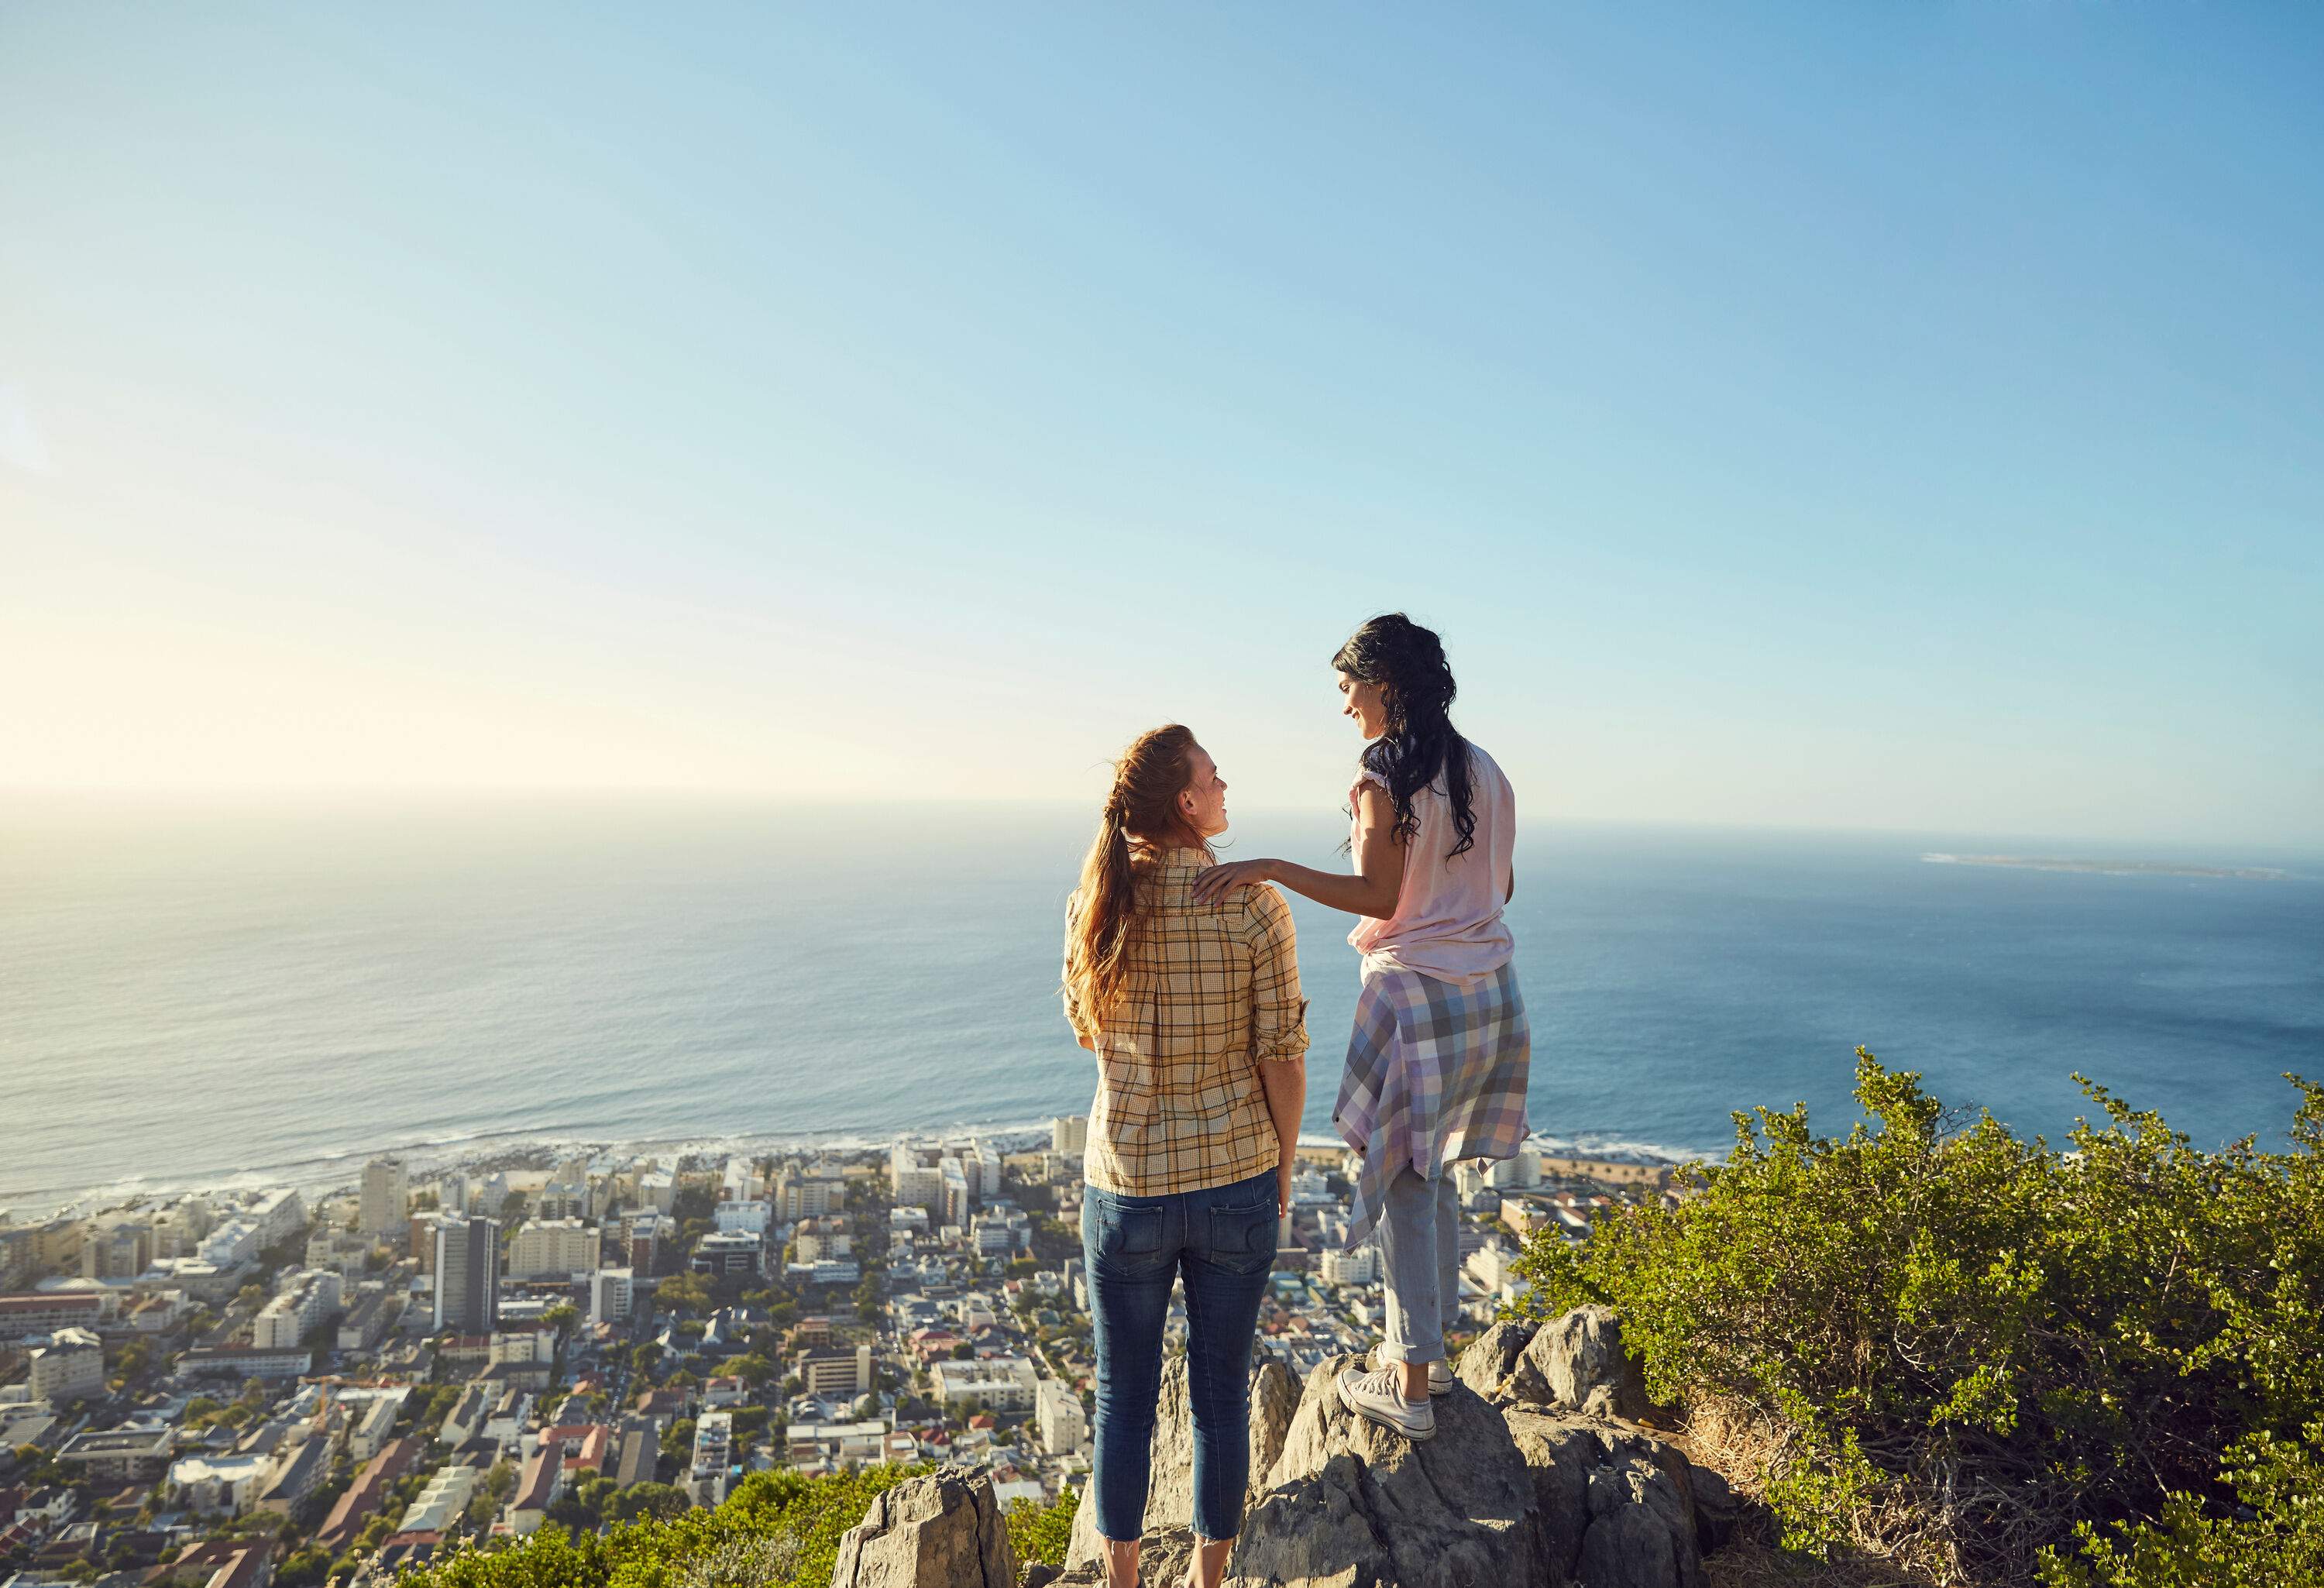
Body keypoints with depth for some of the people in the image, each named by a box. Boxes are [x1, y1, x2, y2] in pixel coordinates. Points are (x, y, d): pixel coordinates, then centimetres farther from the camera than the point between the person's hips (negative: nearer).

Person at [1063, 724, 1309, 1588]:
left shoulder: (1094, 906, -8)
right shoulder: (1255, 907, -15)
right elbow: (1282, 1057, -10)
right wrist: (1282, 1171, 5)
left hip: (1129, 1185, 1)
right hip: (1236, 1179, -1)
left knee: (1123, 1395, 19)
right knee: (1222, 1394, 18)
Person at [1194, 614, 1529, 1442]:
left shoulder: (1386, 769, -13)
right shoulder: (1484, 770, 9)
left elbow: (1378, 897, -19)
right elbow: (1500, 888, 13)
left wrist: (1271, 869, -24)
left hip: (1418, 995, -8)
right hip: (1490, 993, 8)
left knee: (1402, 1185, 3)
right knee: (1433, 1173, 20)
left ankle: (1409, 1386, 12)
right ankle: (1430, 1346, 32)